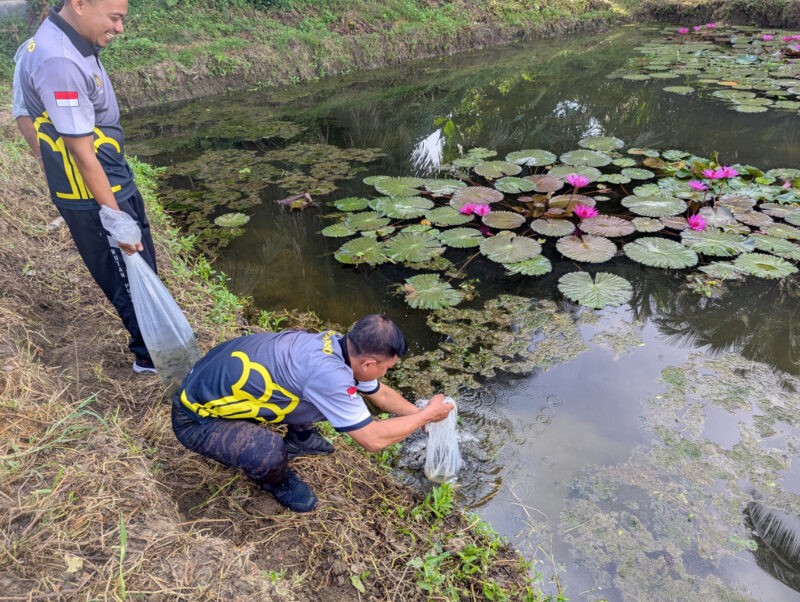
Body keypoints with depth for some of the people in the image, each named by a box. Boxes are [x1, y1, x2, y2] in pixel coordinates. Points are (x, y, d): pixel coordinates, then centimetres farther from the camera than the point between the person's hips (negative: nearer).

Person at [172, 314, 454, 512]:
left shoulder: (339, 344, -9)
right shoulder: (328, 373, -36)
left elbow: (380, 392, 11)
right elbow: (373, 439, -25)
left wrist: (420, 414, 18)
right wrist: (426, 415, -12)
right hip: (196, 418, -8)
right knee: (270, 453, -31)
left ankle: (299, 438, 26)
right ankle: (274, 481, 5)